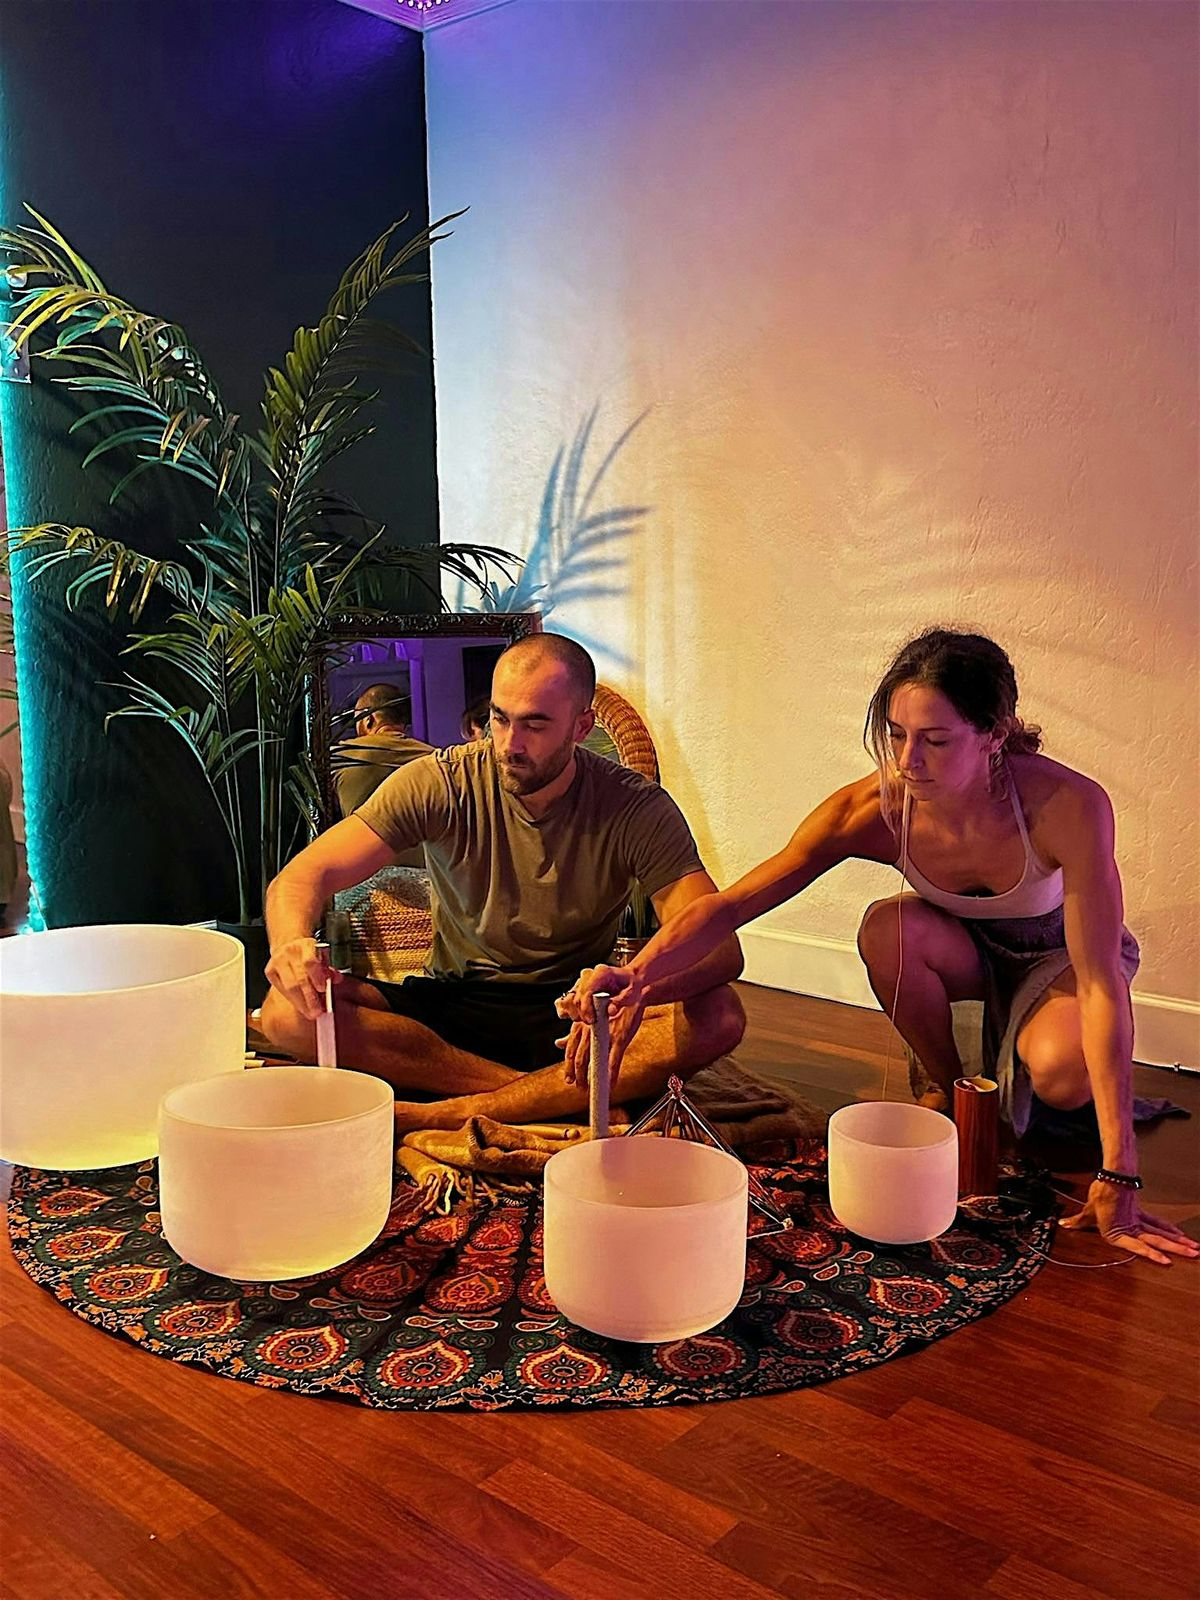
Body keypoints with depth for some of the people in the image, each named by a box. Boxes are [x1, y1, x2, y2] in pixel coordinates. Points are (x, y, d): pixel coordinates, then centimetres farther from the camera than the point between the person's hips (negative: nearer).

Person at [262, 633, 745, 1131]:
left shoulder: (638, 809, -10)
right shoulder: (436, 785, -8)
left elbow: (721, 948, -20)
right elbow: (305, 875, -11)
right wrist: (291, 942, -37)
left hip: (570, 1017, -1)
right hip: (451, 1009, 1)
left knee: (718, 1017, -30)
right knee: (288, 1012, -24)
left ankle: (447, 1116, -32)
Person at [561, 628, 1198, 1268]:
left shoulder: (1068, 806, -36)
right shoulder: (876, 808, -29)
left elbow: (1101, 986, -36)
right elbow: (729, 904, -31)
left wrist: (1117, 1178, -39)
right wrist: (636, 974, -51)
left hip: (1061, 953, -3)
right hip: (965, 948, 3)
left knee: (1062, 1071, -35)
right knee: (887, 926, -32)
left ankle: (1016, 1054, 4)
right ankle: (949, 1089, -5)